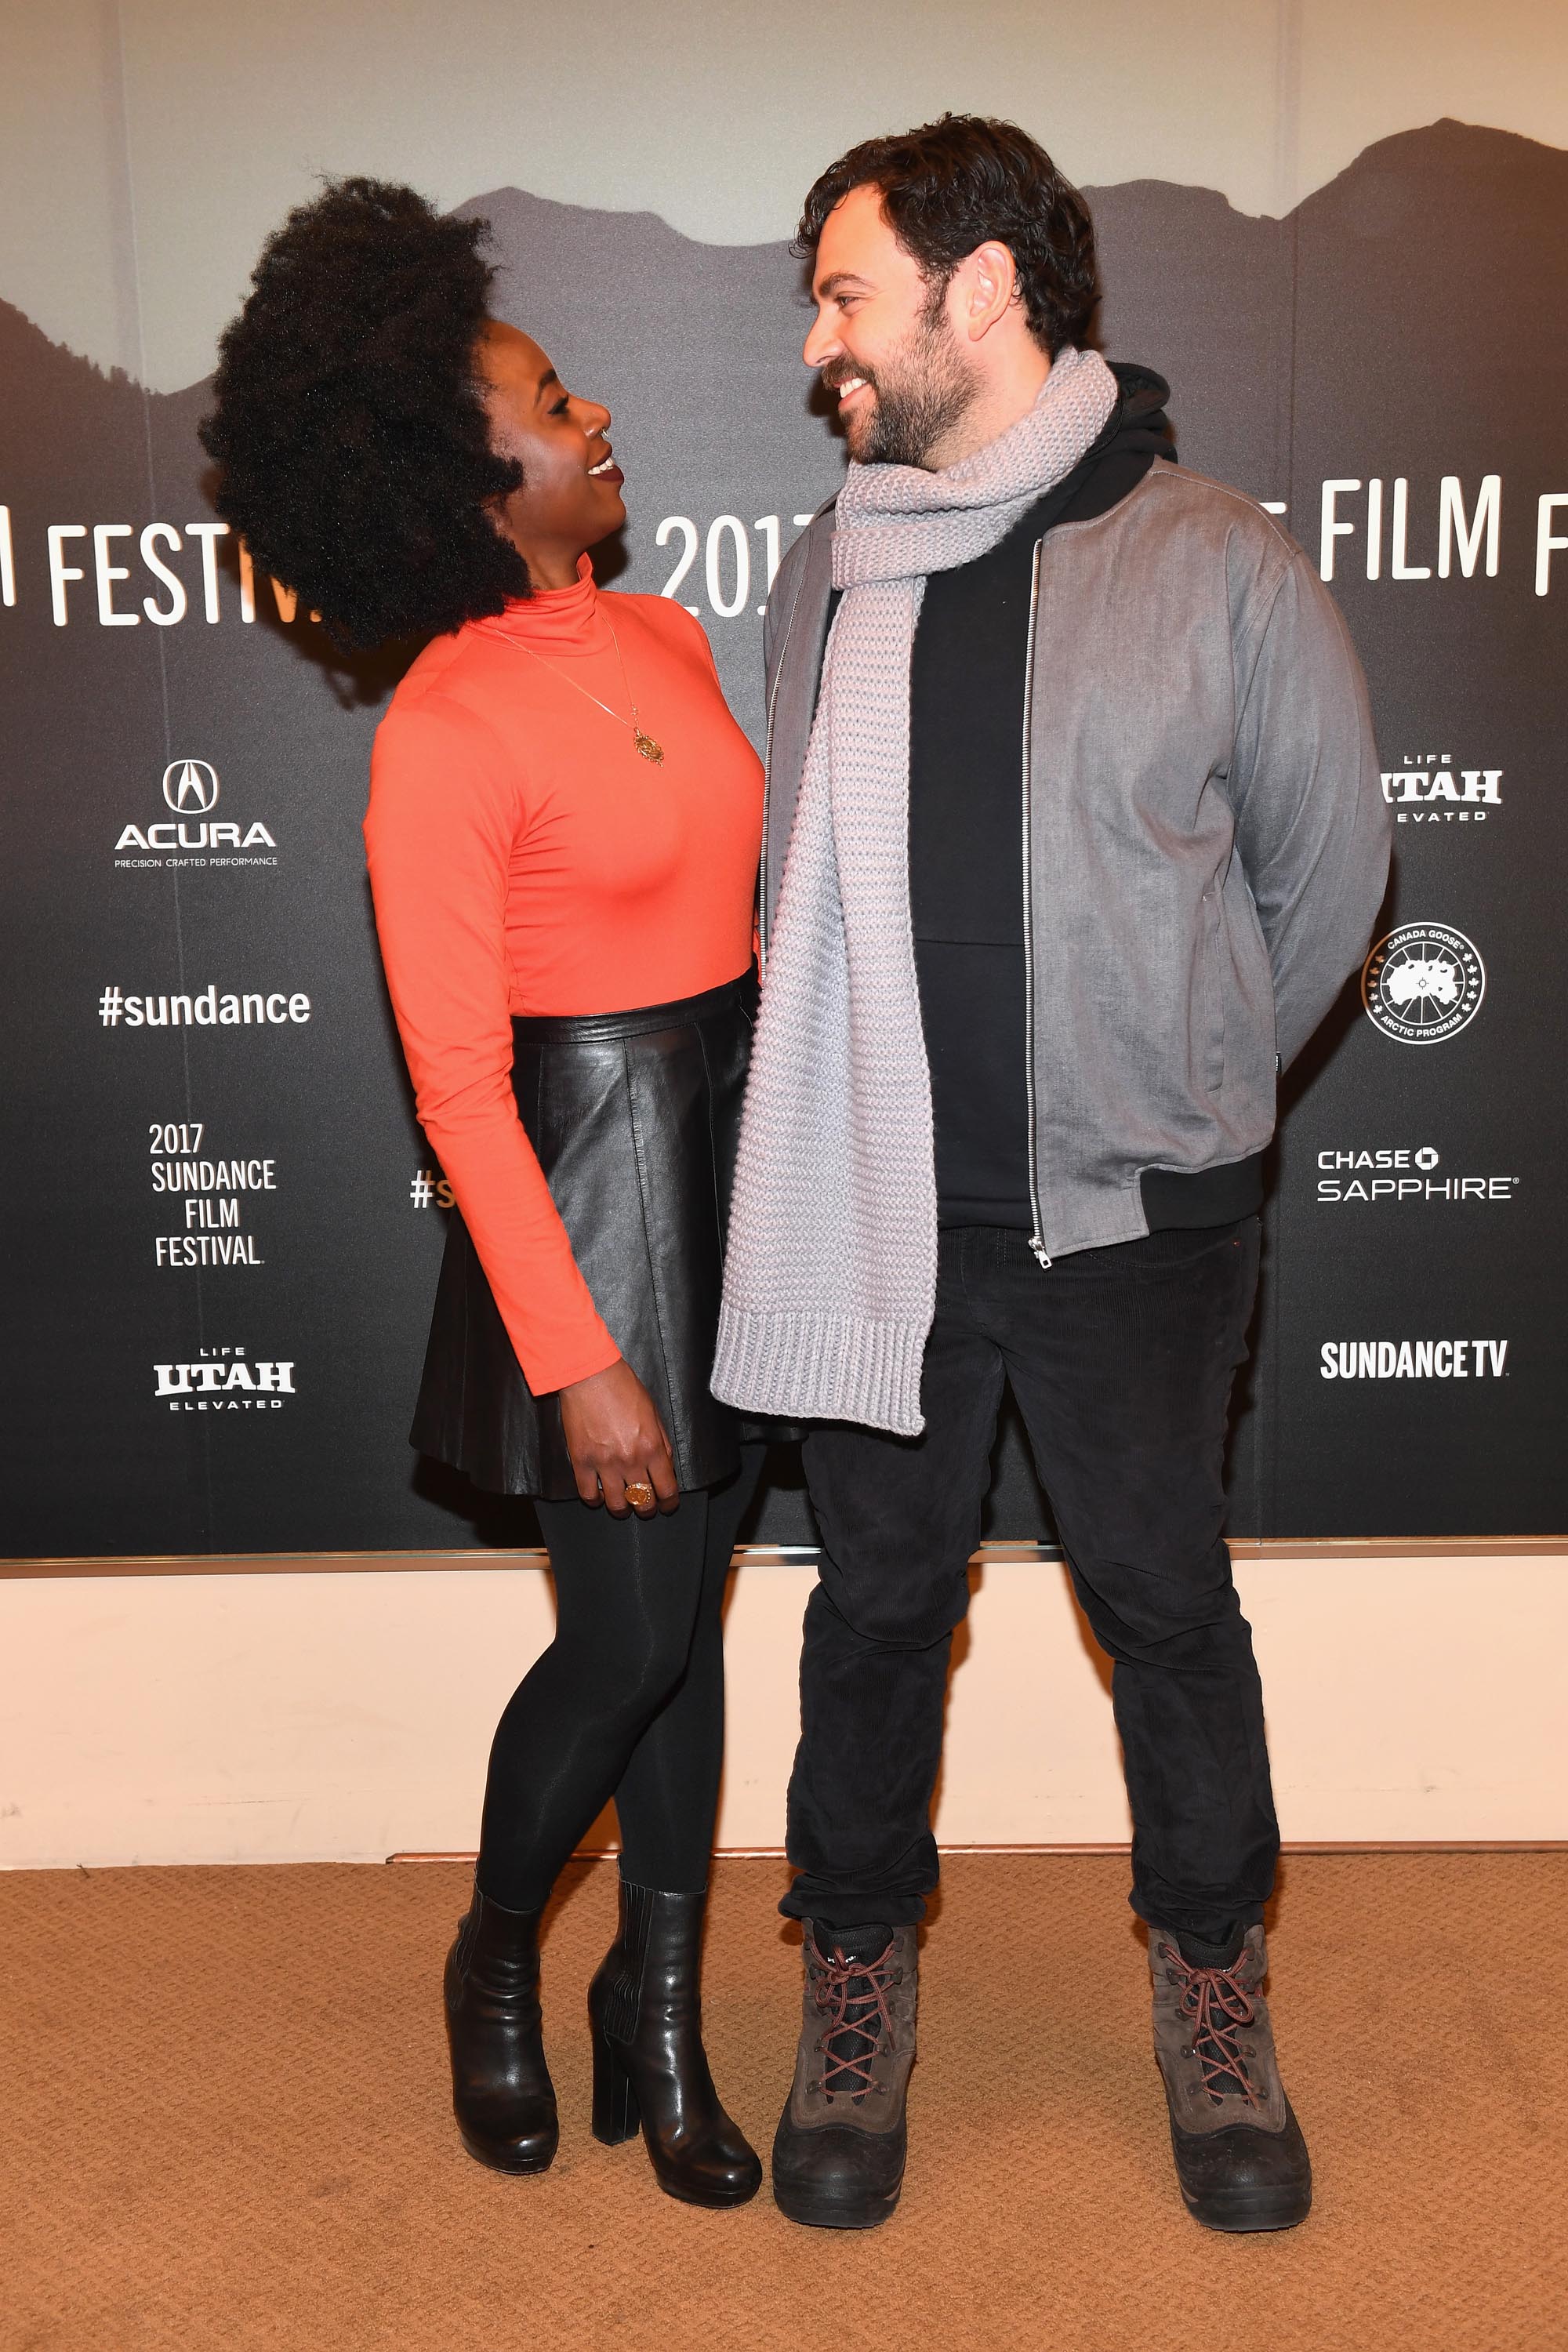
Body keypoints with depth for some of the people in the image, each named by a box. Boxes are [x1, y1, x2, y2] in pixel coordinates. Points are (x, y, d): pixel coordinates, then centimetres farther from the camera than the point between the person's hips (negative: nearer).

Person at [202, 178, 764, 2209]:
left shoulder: (664, 640, 7)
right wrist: (574, 1357, -18)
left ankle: (660, 2021, 31)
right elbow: (458, 1082, -17)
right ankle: (494, 1963, 32)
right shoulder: (447, 732, -17)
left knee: (689, 1615, 14)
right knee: (626, 1642, 1)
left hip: (741, 1145, 7)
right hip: (587, 1175, -7)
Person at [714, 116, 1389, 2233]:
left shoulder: (1219, 566, -8)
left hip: (1129, 1220, -2)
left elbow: (1328, 870, 3)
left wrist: (1181, 1086, 10)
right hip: (874, 1212, 3)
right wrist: (887, 1097, 9)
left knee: (1165, 1602, 13)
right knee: (880, 1600, 15)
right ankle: (860, 1972, 38)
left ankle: (1212, 1978, 38)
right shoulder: (827, 575, 4)